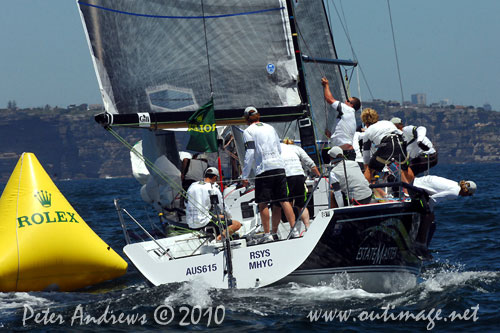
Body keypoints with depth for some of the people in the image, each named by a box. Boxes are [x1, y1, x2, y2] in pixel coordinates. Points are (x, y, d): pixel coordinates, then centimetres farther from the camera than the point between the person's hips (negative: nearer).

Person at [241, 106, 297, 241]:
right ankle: (294, 229, 3)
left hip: (263, 169, -5)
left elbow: (249, 153, -9)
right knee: (284, 200, 7)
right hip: (279, 167, 5)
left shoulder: (248, 131, -1)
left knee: (263, 203, 0)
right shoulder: (270, 128, 17)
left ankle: (267, 234, -2)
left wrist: (245, 176, -6)